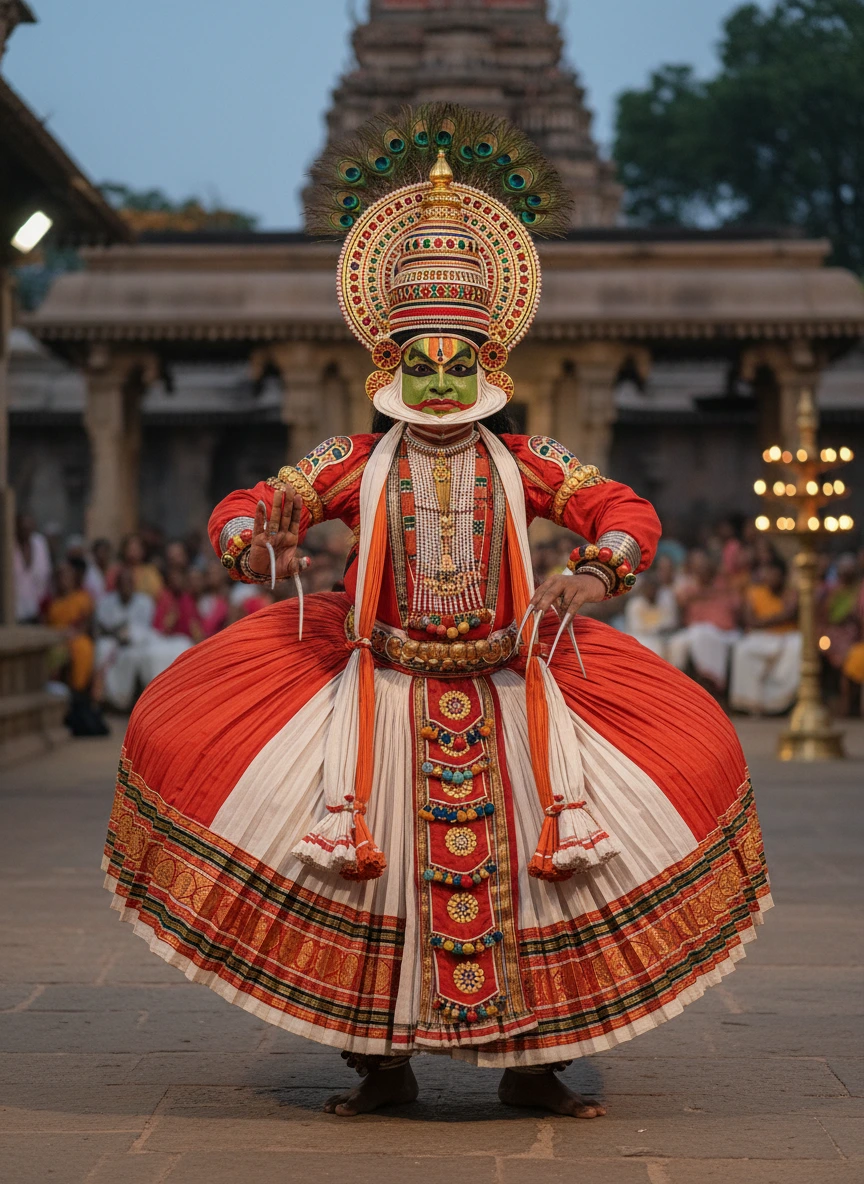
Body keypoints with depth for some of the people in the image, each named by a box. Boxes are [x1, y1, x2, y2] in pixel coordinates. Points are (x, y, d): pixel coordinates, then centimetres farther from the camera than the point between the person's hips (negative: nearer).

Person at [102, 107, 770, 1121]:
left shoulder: (526, 463, 2)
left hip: (507, 688, 1)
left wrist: (593, 571, -28)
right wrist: (258, 541, -29)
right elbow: (241, 512, -4)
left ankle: (535, 1058, 9)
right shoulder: (357, 463, 1)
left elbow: (629, 515, -6)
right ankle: (383, 1061, 8)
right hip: (381, 692, 0)